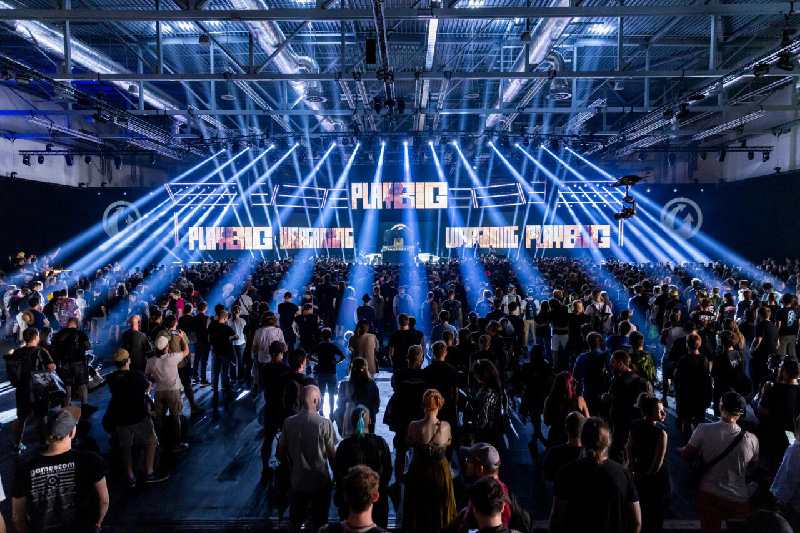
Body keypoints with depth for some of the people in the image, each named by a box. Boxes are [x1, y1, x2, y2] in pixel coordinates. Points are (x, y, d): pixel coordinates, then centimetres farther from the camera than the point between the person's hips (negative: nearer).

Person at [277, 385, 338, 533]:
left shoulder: (289, 423, -10)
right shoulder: (324, 424, -19)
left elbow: (281, 454, 0)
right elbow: (332, 456, -13)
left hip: (298, 482, 3)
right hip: (321, 482, -3)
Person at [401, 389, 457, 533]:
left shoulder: (413, 426, -23)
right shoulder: (446, 426, -20)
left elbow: (410, 443, -4)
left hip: (419, 472, 0)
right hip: (441, 472, 1)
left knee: (418, 510, 22)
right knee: (440, 508, 24)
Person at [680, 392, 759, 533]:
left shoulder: (704, 430, -18)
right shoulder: (751, 440, -12)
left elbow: (686, 455, -7)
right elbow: (753, 469, 4)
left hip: (709, 495, -1)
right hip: (739, 499, 1)